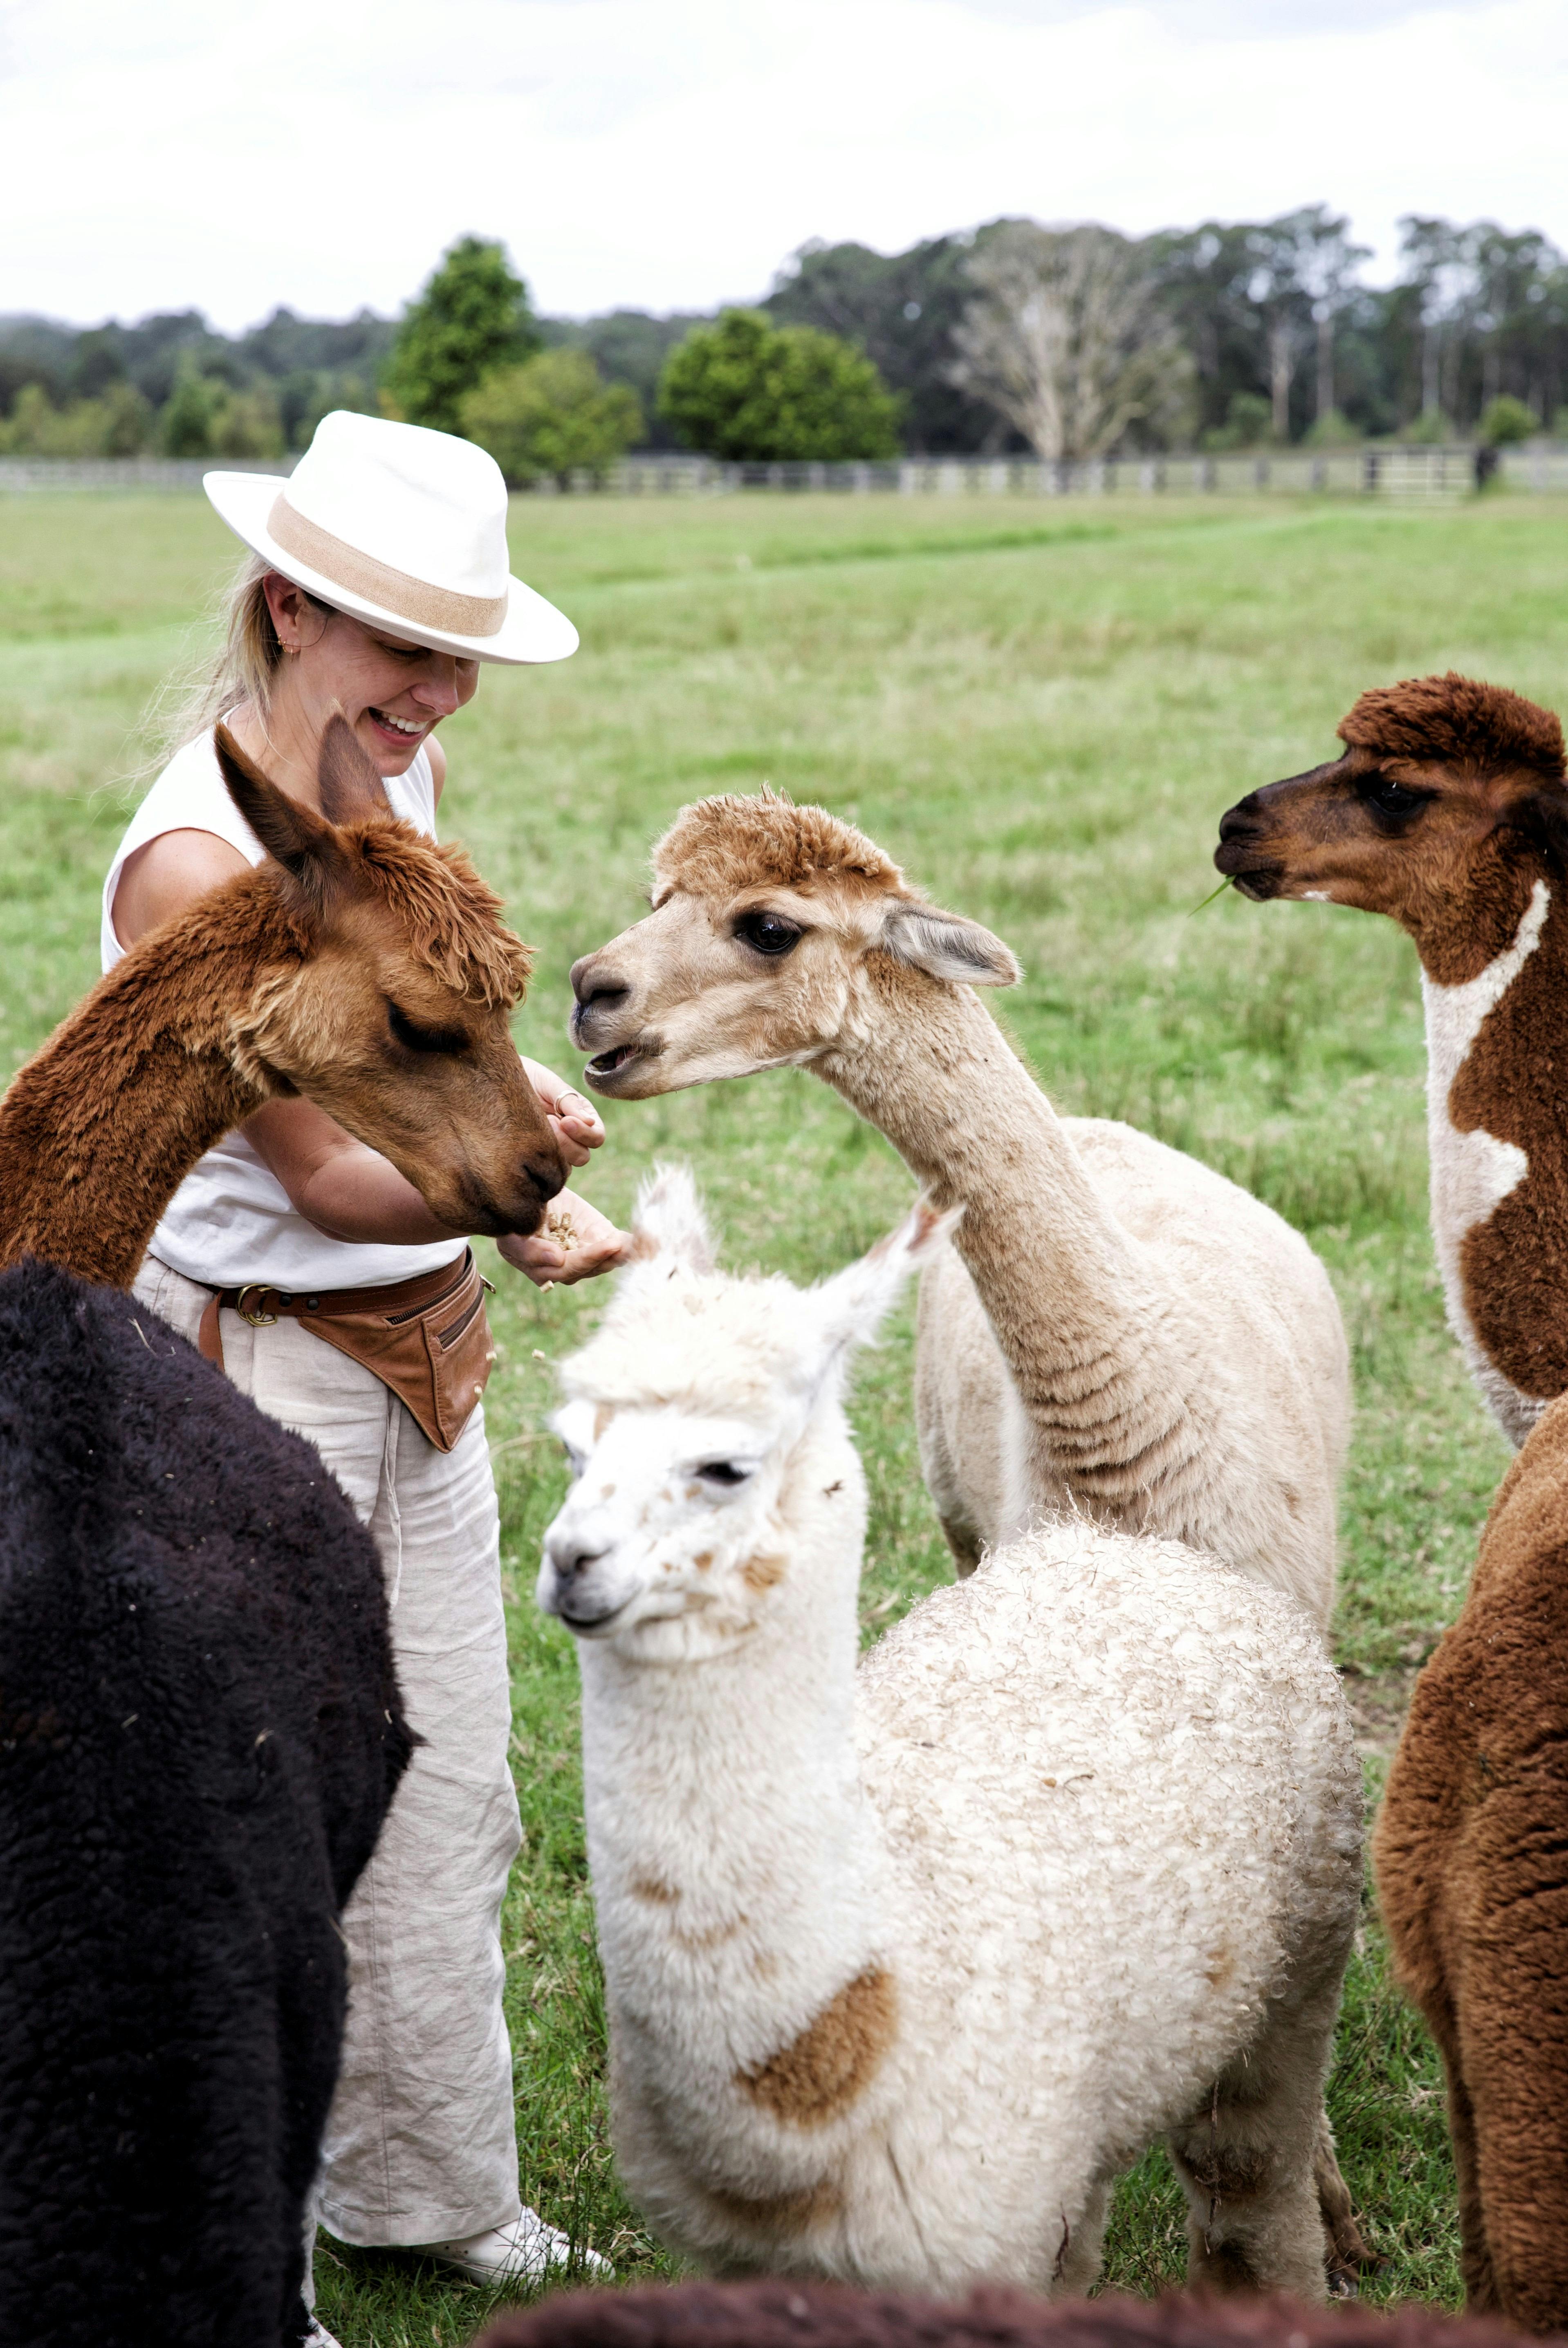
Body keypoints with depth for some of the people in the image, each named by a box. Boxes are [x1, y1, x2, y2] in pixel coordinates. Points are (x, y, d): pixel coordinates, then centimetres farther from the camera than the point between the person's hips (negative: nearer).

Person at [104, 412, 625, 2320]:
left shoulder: (405, 780, 4)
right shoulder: (193, 859, -21)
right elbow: (322, 1173, -21)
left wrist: (495, 1074, 1)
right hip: (247, 1382, -8)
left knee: (444, 1802, 16)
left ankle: (434, 2197, 34)